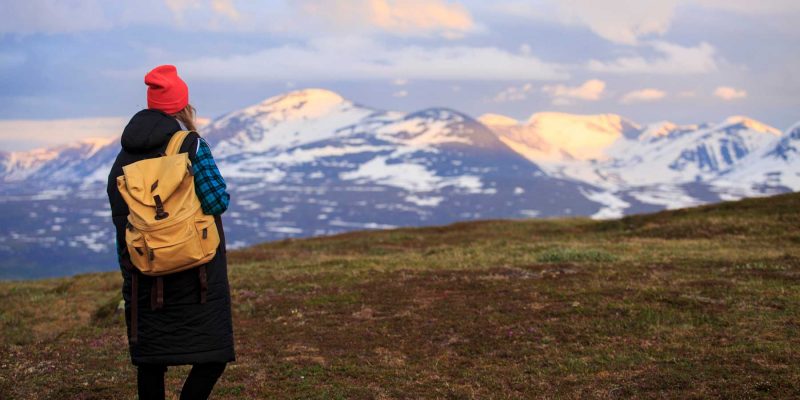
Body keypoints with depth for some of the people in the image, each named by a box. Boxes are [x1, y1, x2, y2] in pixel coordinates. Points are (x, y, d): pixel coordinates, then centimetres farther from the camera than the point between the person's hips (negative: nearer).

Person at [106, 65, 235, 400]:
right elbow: (218, 201, -14)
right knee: (212, 356, 1)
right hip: (195, 271, -5)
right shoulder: (190, 145, -9)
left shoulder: (125, 156, 7)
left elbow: (120, 219, 8)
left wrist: (129, 274, 15)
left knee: (151, 362, 14)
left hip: (145, 273, 5)